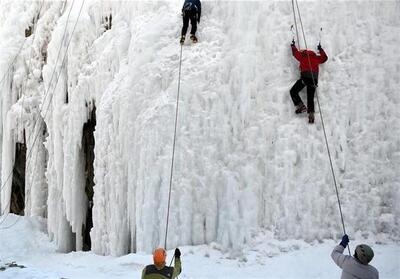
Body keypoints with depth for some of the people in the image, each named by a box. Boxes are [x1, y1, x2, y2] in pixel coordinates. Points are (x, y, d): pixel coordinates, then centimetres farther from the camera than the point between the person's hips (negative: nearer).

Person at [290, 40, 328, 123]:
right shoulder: (316, 58, 19)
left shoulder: (302, 56, 10)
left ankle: (301, 106, -13)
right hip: (314, 79, 5)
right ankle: (311, 114, -12)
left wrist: (293, 45, 44)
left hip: (305, 77, -5)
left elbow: (295, 52, 26)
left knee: (293, 91, 3)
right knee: (310, 97, 4)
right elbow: (324, 58, 37)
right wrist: (321, 49, 50)